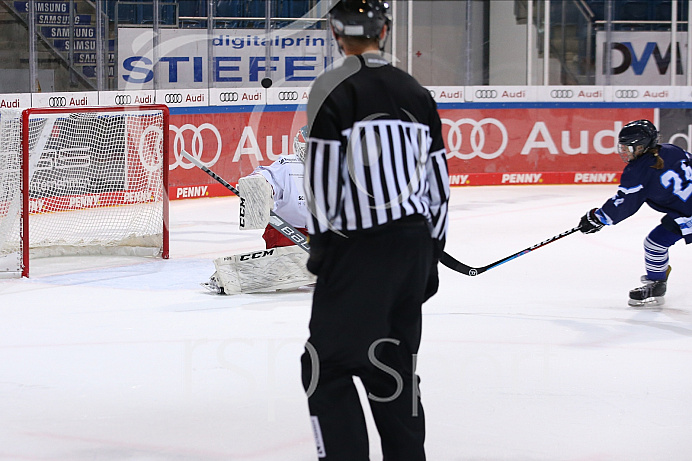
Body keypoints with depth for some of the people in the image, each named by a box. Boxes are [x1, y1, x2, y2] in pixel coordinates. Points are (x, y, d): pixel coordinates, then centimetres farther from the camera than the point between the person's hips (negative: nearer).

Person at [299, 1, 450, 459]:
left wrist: (322, 244, -4)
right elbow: (438, 180, 15)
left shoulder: (334, 88, -7)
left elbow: (323, 178, -12)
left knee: (328, 367, -2)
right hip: (415, 242, 7)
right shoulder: (415, 91, 13)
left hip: (360, 248, -7)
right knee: (393, 365, 15)